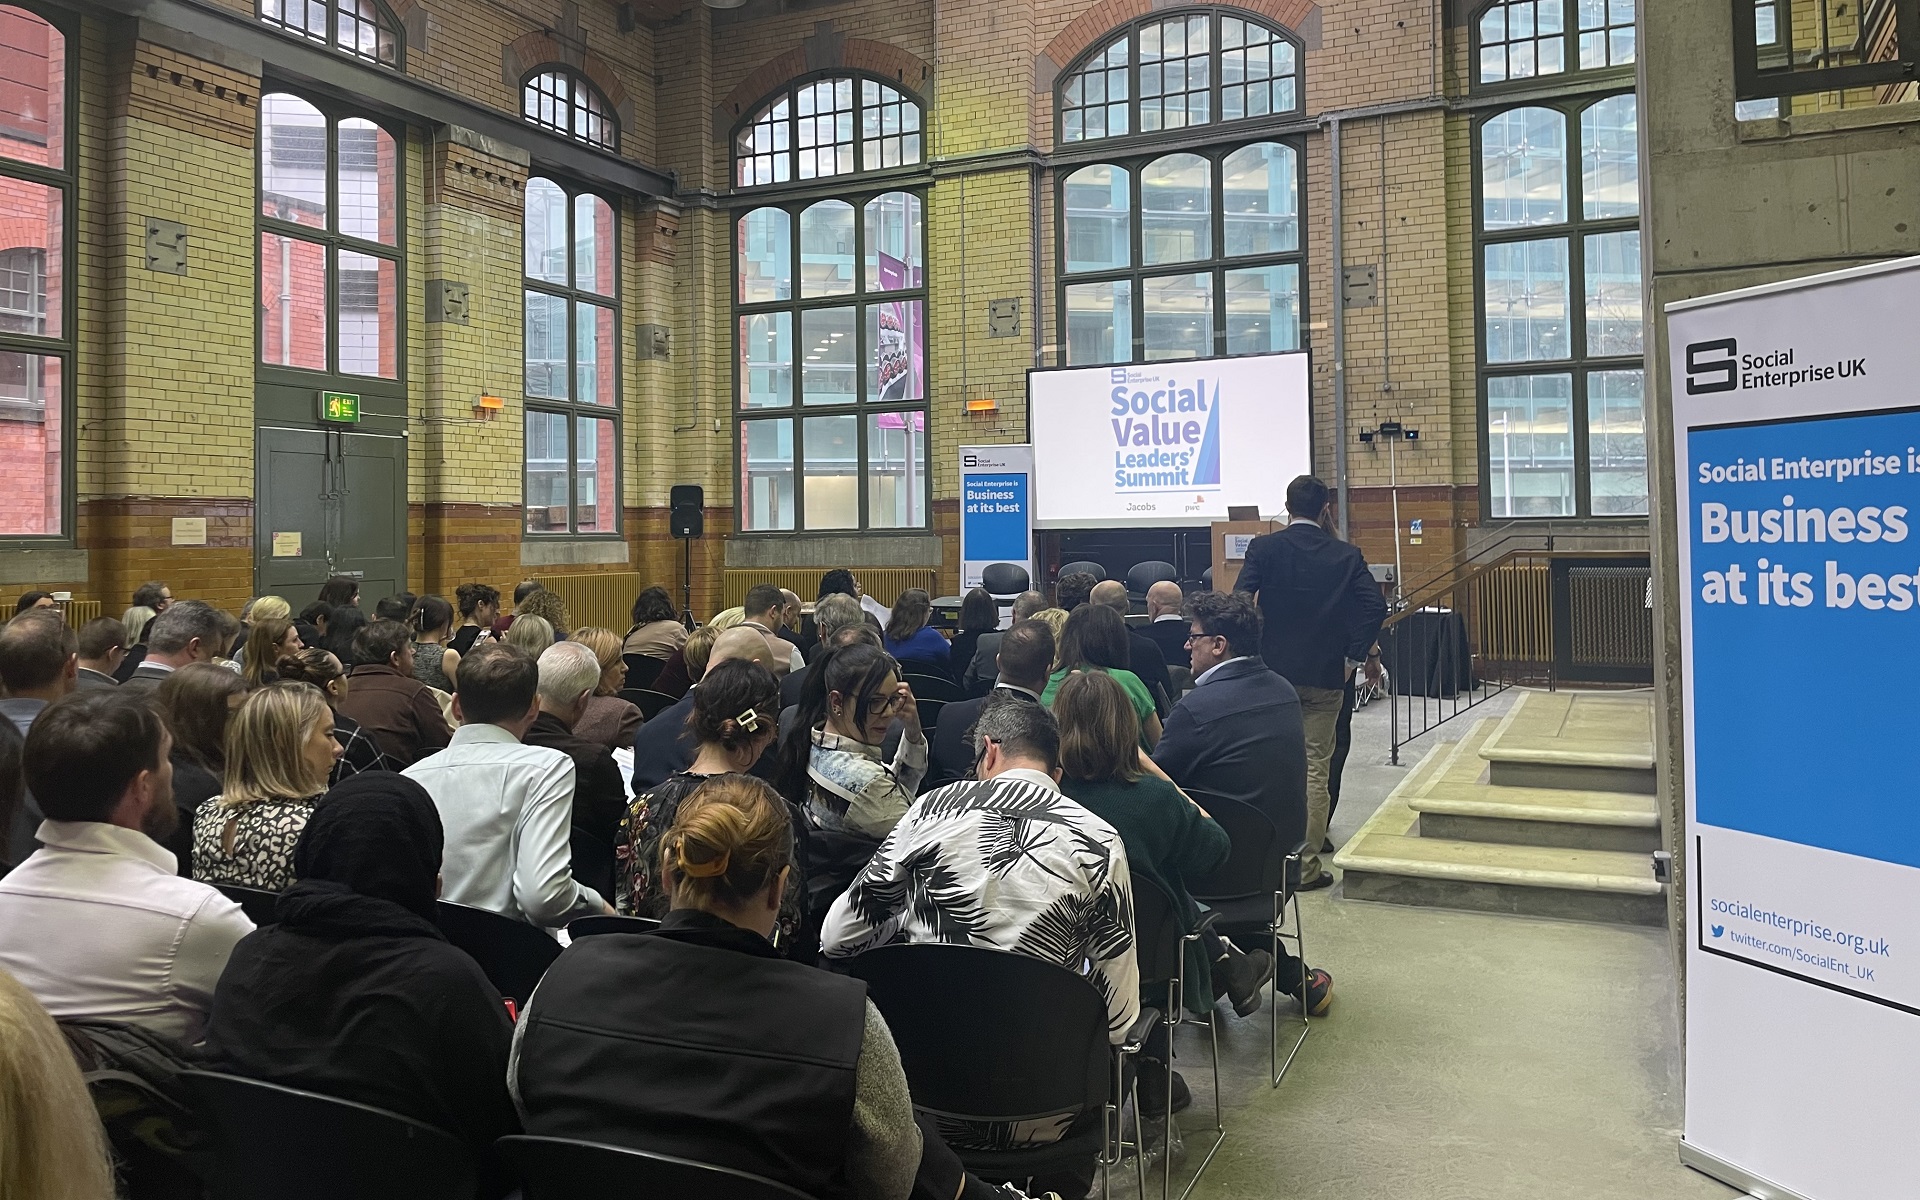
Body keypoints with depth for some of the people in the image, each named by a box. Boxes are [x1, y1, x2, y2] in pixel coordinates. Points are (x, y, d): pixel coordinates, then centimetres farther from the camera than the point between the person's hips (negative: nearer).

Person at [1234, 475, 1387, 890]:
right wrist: (1355, 656, 0)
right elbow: (1375, 606, -7)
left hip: (1272, 672, 0)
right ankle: (1307, 865, 8)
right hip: (1326, 675, 0)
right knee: (1315, 769, 5)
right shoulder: (1346, 555, 1)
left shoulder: (1263, 548, -3)